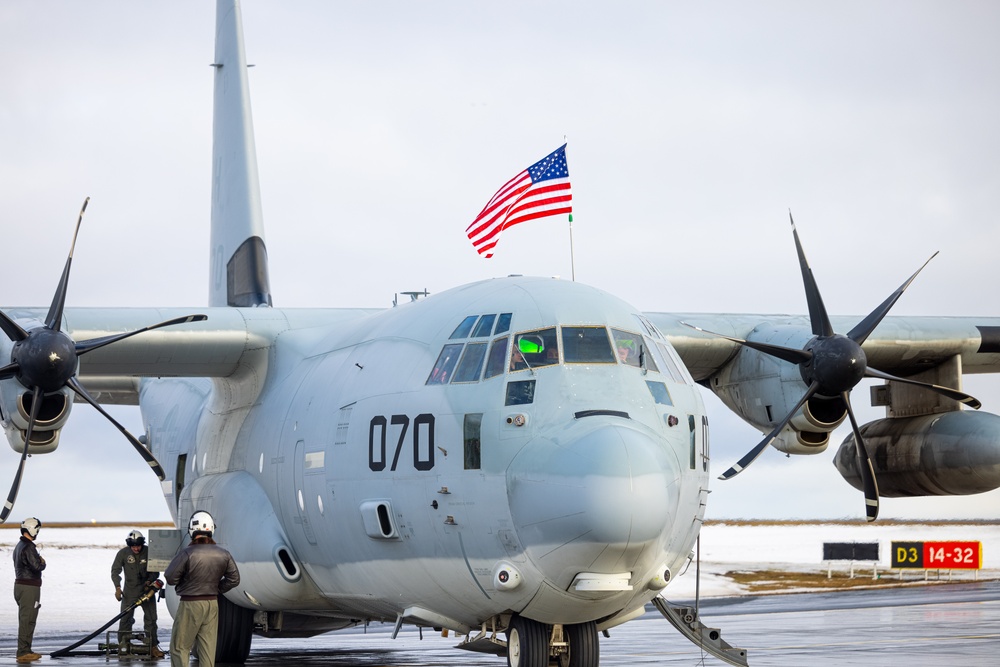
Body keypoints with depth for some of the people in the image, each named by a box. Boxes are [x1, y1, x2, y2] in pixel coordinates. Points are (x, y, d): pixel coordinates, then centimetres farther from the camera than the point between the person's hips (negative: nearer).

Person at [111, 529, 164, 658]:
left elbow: (155, 570, 1)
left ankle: (153, 646, 6)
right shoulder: (123, 553, -8)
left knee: (151, 618, 1)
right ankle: (123, 644, 9)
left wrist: (149, 581, -17)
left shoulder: (149, 552, -8)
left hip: (147, 589, 1)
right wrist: (118, 587, -16)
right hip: (130, 591, -1)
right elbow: (115, 571, -5)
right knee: (125, 618, -2)